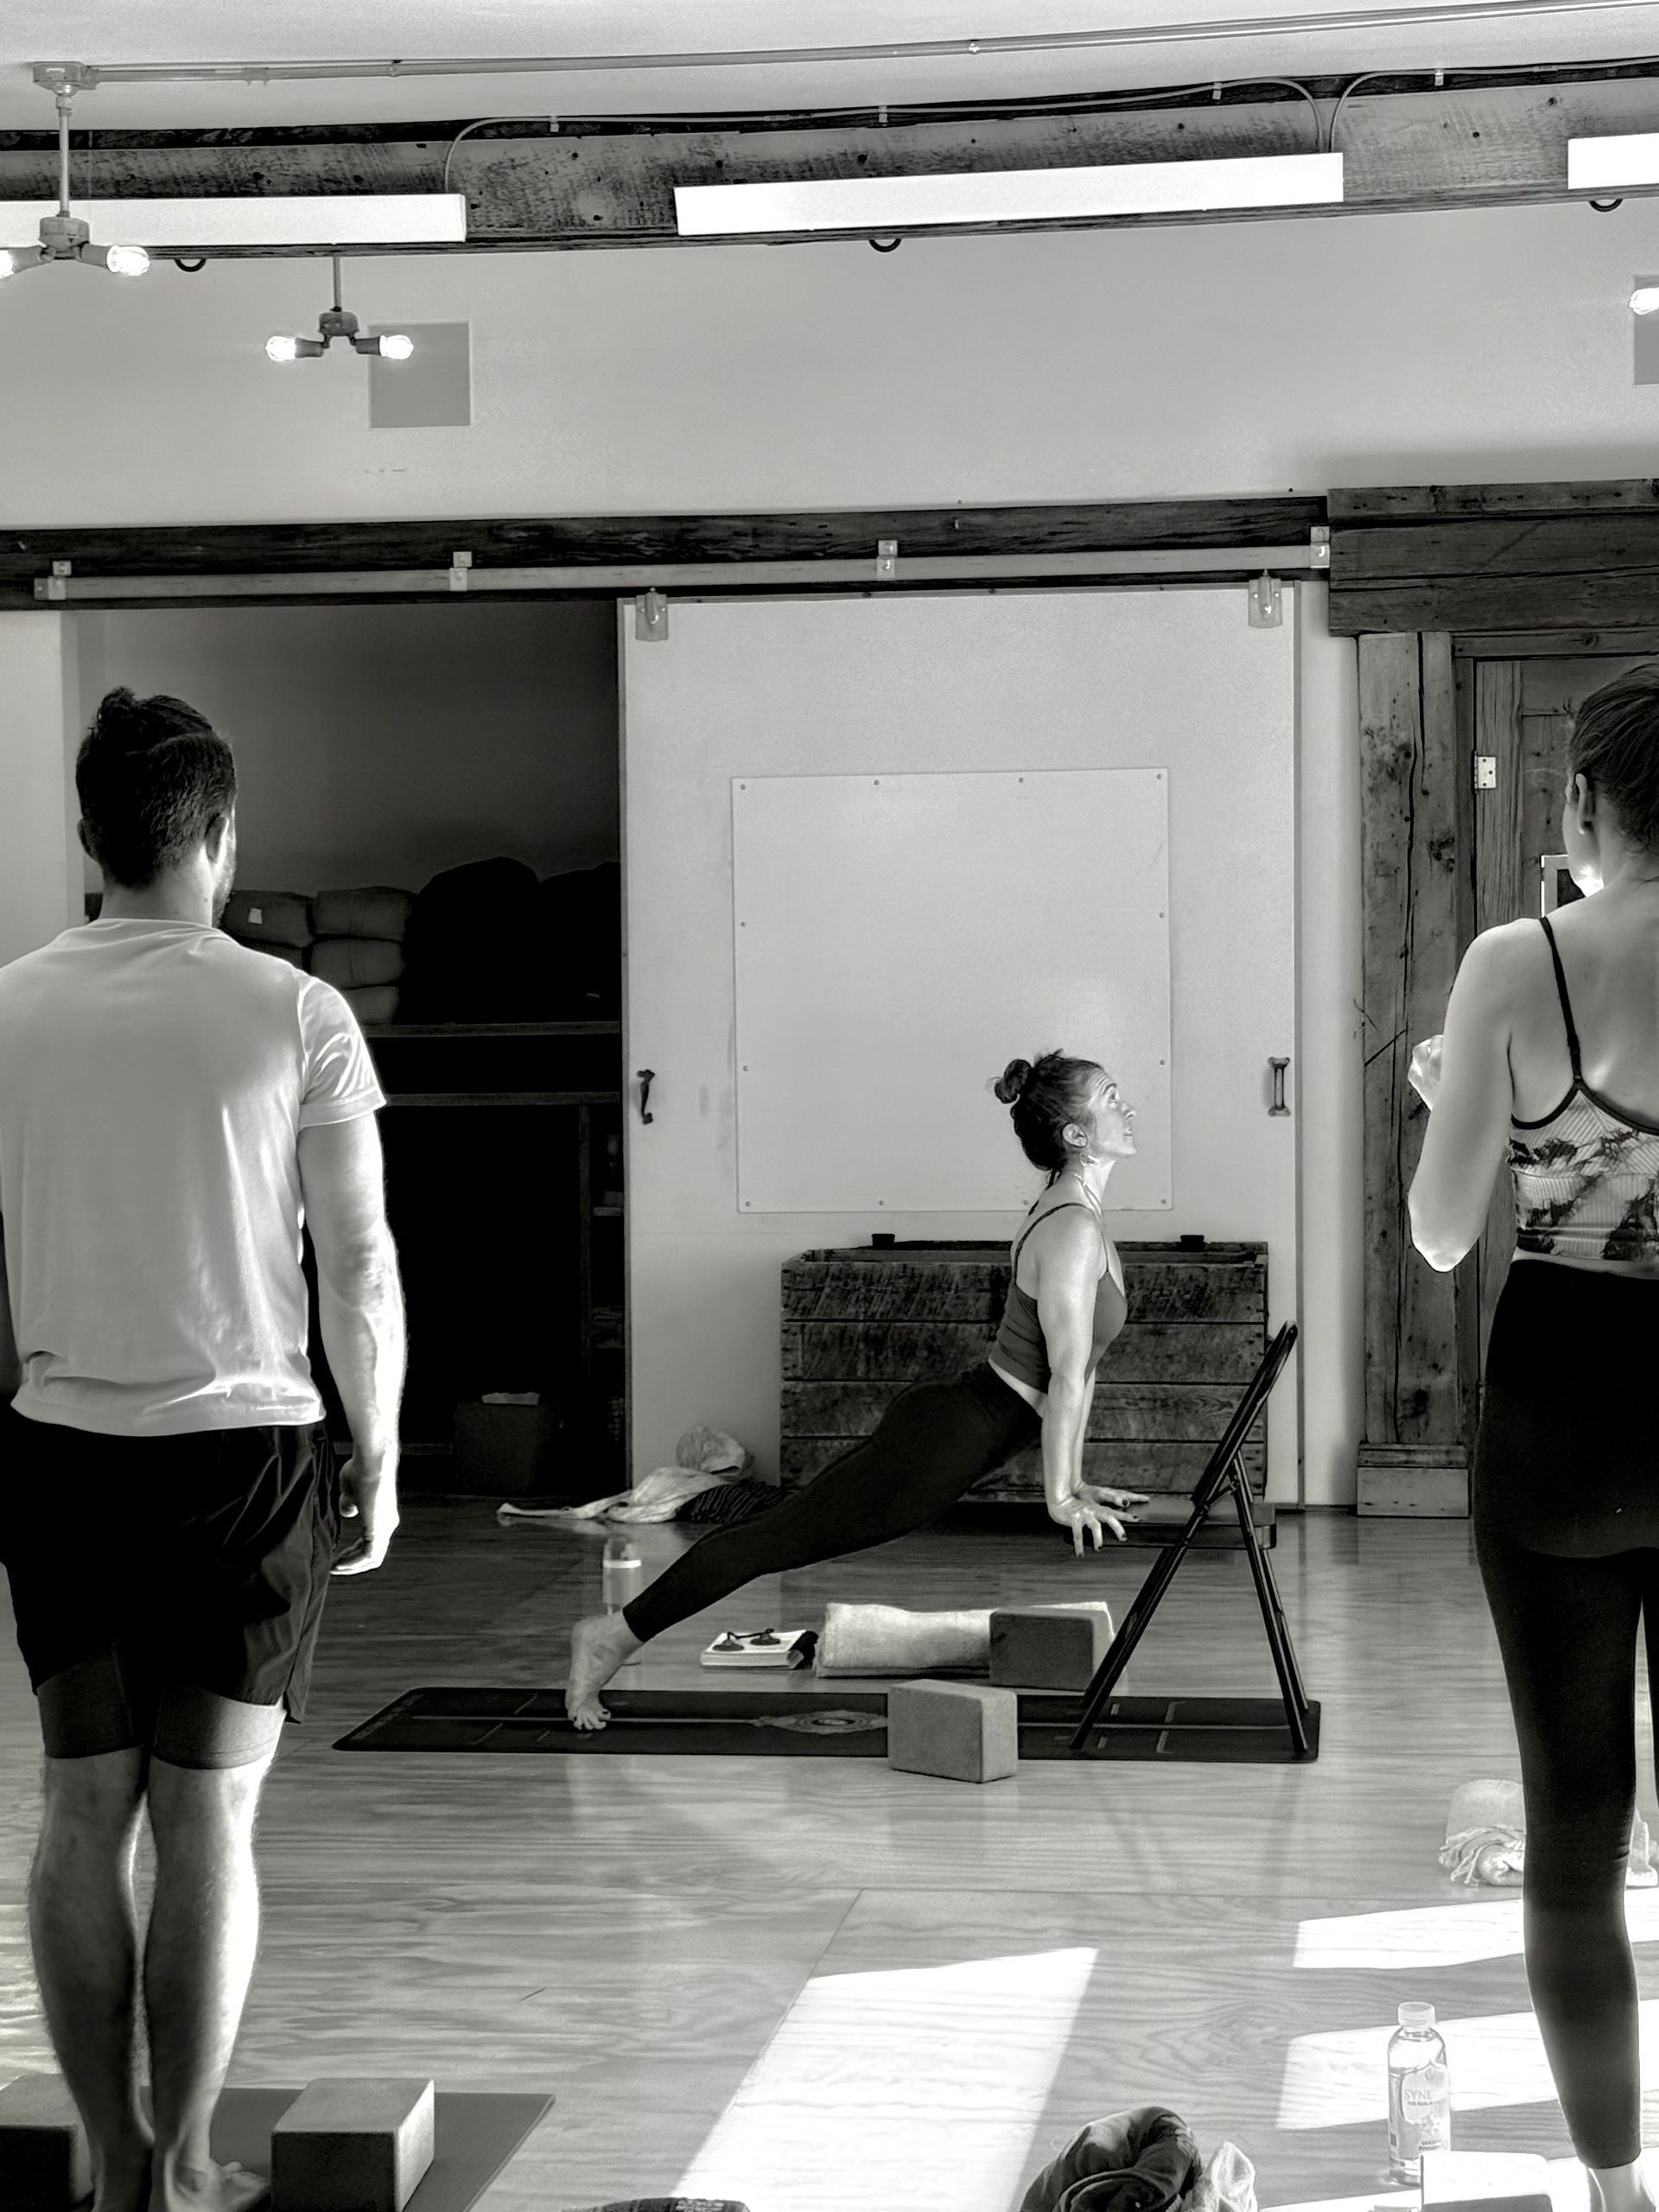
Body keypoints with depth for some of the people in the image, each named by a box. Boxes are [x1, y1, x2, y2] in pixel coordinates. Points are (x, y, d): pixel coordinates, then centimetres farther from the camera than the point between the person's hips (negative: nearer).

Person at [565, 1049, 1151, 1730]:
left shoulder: (1076, 1215, 13)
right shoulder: (1071, 1231, -19)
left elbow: (1078, 1362, 20)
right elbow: (1068, 1379, -19)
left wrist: (1072, 1478, 21)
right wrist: (1060, 1497, -14)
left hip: (945, 1426, 10)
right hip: (939, 1443, -10)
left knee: (786, 1531, 13)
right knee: (779, 1537, -2)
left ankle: (615, 1634, 20)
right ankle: (613, 1635, 7)